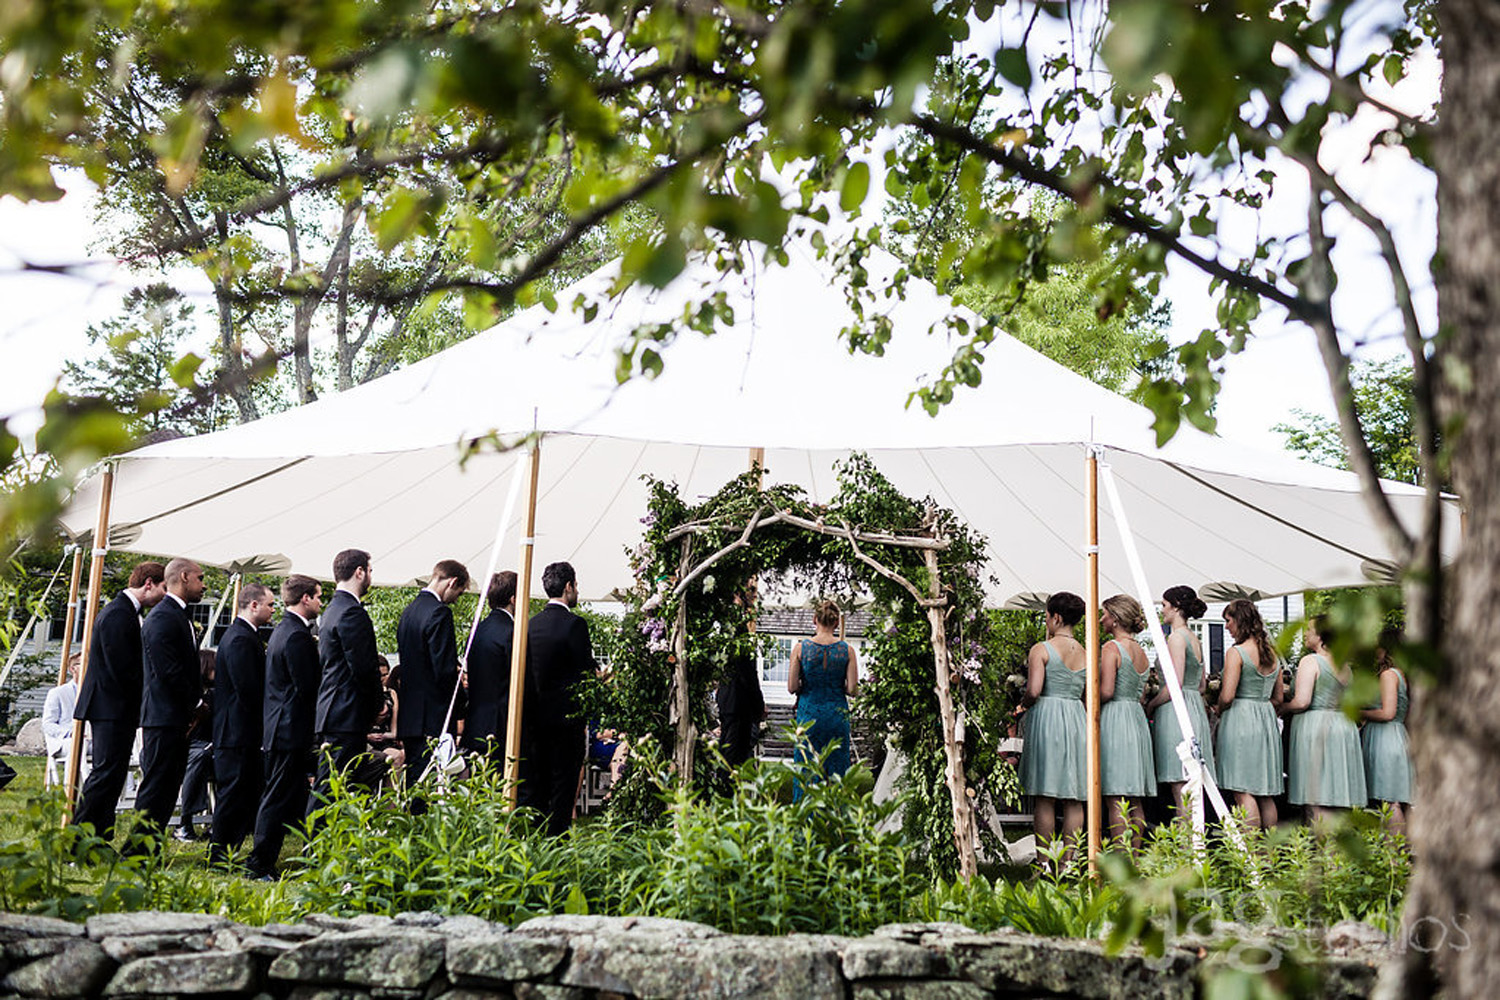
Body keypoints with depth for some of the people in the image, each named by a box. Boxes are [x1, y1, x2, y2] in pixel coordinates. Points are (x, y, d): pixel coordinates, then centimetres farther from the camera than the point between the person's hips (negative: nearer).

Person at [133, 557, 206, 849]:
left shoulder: (179, 616, 19)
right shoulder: (162, 618, -14)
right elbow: (168, 672, -20)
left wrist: (196, 700, 10)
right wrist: (195, 704, -11)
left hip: (178, 718, 10)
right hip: (164, 716, -10)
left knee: (170, 785, 12)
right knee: (155, 787, -6)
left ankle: (149, 850, 18)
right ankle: (138, 852, 0)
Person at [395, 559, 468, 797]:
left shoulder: (409, 611, 14)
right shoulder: (439, 613, -15)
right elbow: (444, 670, -19)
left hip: (409, 717, 9)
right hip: (432, 719, -9)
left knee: (413, 784, 14)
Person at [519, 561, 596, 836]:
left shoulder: (531, 624, 7)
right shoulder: (574, 624, -12)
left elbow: (527, 671, 11)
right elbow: (586, 671, -12)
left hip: (534, 717, 6)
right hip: (567, 717, -6)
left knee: (534, 787, 12)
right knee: (563, 785, 0)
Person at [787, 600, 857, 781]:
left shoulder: (801, 648, -6)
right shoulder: (847, 651, -4)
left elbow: (792, 687, -6)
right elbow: (852, 690, -6)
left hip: (808, 714, 0)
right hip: (837, 715, 1)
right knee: (837, 770, 9)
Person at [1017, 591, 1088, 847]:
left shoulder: (1041, 649, -6)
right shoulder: (1085, 654, 9)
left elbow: (1034, 691, -17)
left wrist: (1023, 704, 3)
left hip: (1045, 719, -4)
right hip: (1077, 720, 4)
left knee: (1045, 800, 0)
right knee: (1074, 801, 7)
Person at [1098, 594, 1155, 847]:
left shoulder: (1112, 648, -10)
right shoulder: (1141, 652, 14)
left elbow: (1107, 691, -17)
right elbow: (1140, 693, 16)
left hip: (1114, 718, -8)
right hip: (1138, 719, 8)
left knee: (1115, 800, -7)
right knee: (1135, 801, 10)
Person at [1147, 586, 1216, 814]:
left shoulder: (1176, 637, -11)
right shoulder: (1195, 640, 16)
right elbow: (1202, 686, 21)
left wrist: (1150, 705, -6)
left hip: (1176, 710, -9)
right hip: (1195, 709, 9)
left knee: (1180, 791, -9)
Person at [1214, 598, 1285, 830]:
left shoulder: (1236, 653, -11)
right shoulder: (1273, 654, 11)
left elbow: (1227, 696, -16)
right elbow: (1278, 699, 16)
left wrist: (1219, 713, 2)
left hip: (1240, 718, -7)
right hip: (1267, 721, 8)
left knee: (1243, 791, -7)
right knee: (1266, 794, 11)